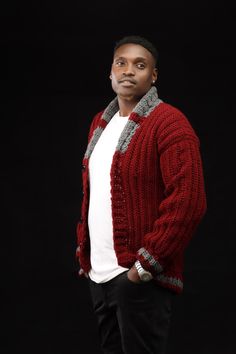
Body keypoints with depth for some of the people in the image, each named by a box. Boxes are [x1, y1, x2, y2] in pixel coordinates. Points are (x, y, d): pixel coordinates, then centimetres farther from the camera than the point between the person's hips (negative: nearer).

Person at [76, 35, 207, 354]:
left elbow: (188, 202, -17)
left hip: (139, 277, -7)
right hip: (98, 274, 7)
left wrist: (145, 265, -18)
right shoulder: (101, 122, 14)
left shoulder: (169, 123, -10)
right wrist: (84, 249, 14)